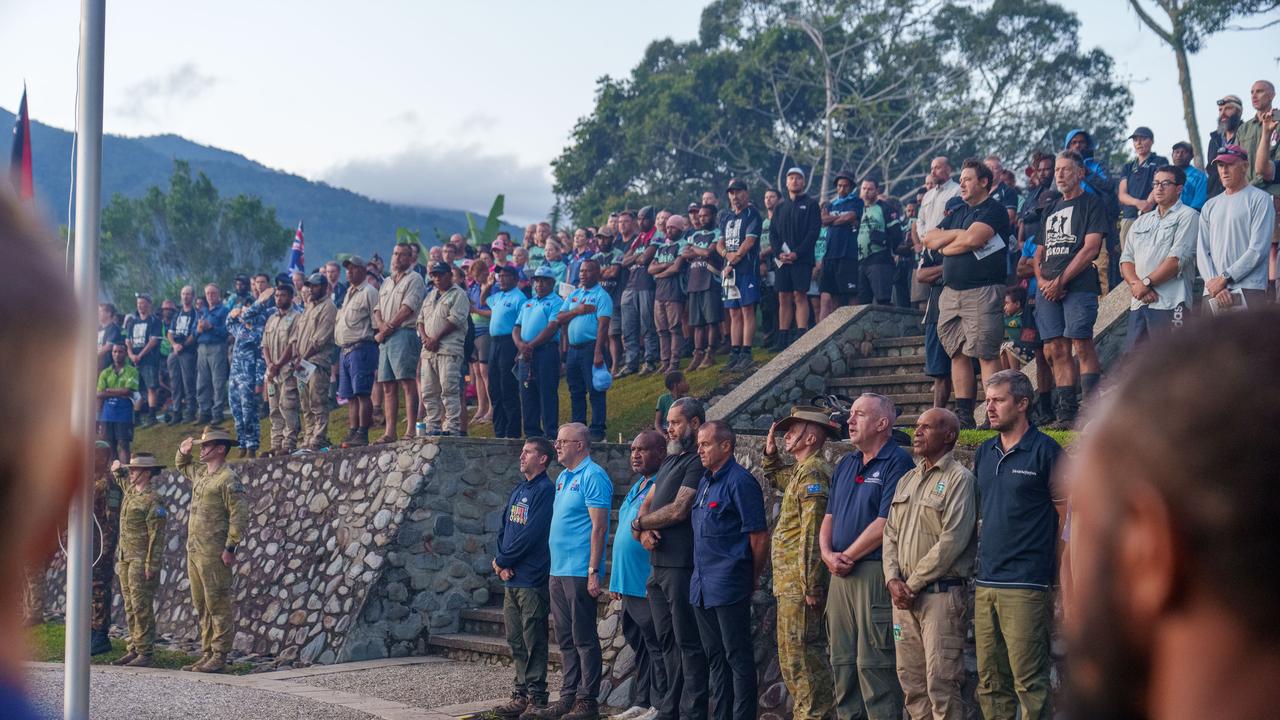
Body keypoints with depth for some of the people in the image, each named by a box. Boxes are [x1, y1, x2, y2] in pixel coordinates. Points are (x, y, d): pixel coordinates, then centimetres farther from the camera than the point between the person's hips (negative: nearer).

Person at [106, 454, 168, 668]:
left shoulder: (152, 501, -13)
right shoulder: (130, 491, 13)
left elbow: (156, 536, -17)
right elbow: (121, 479, 39)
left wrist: (151, 565, -21)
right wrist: (118, 470, 18)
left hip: (142, 562, -9)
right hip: (126, 559, 9)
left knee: (142, 608, -8)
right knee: (130, 608, 10)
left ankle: (146, 654, -6)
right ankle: (134, 650, 15)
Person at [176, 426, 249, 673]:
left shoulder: (228, 479, -12)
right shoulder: (200, 472, 15)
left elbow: (240, 515, -17)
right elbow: (182, 467, 37)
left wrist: (230, 548, -20)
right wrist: (183, 452, 15)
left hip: (213, 555, -9)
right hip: (194, 551, 9)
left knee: (217, 606, -6)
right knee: (201, 606, 13)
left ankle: (219, 657, -3)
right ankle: (207, 654, 19)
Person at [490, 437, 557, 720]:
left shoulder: (545, 491, -10)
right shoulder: (518, 490, 16)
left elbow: (531, 535, -17)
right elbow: (503, 529, 15)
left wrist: (502, 560, -8)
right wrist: (501, 563, -1)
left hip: (532, 580, -8)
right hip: (511, 579, 8)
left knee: (533, 643, -3)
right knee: (516, 641, 12)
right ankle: (521, 695, 19)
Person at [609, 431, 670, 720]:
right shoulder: (636, 487, 18)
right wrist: (617, 581, 20)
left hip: (648, 585, -9)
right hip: (629, 585, 9)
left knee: (655, 647, -3)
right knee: (638, 645, 14)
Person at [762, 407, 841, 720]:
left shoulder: (812, 472, -15)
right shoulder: (802, 470, 16)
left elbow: (812, 533, -22)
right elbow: (776, 478, 40)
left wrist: (811, 585, -25)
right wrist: (771, 452, 22)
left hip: (800, 584, -11)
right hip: (790, 584, 11)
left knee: (802, 656, -9)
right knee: (792, 657, 16)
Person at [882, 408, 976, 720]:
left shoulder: (959, 479, -6)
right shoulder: (906, 480, 17)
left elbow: (952, 541, -14)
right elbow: (890, 534, 14)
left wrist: (913, 583, -12)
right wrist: (893, 579, -3)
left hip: (940, 592, -7)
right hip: (904, 594, 7)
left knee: (941, 683, -7)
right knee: (911, 682, 9)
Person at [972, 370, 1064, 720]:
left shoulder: (1045, 450, -4)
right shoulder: (984, 453, 15)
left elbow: (1066, 514, -4)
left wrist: (1060, 581, -6)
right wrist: (982, 560, 14)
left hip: (1026, 586, -7)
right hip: (985, 584, 7)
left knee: (1029, 683, -6)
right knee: (990, 682, 10)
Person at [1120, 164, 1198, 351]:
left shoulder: (1187, 216, 2)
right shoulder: (1142, 222, 23)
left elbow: (1177, 259, -10)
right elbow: (1126, 260, 14)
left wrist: (1146, 282, -9)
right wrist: (1136, 284, -6)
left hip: (1170, 304, -7)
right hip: (1138, 304, 7)